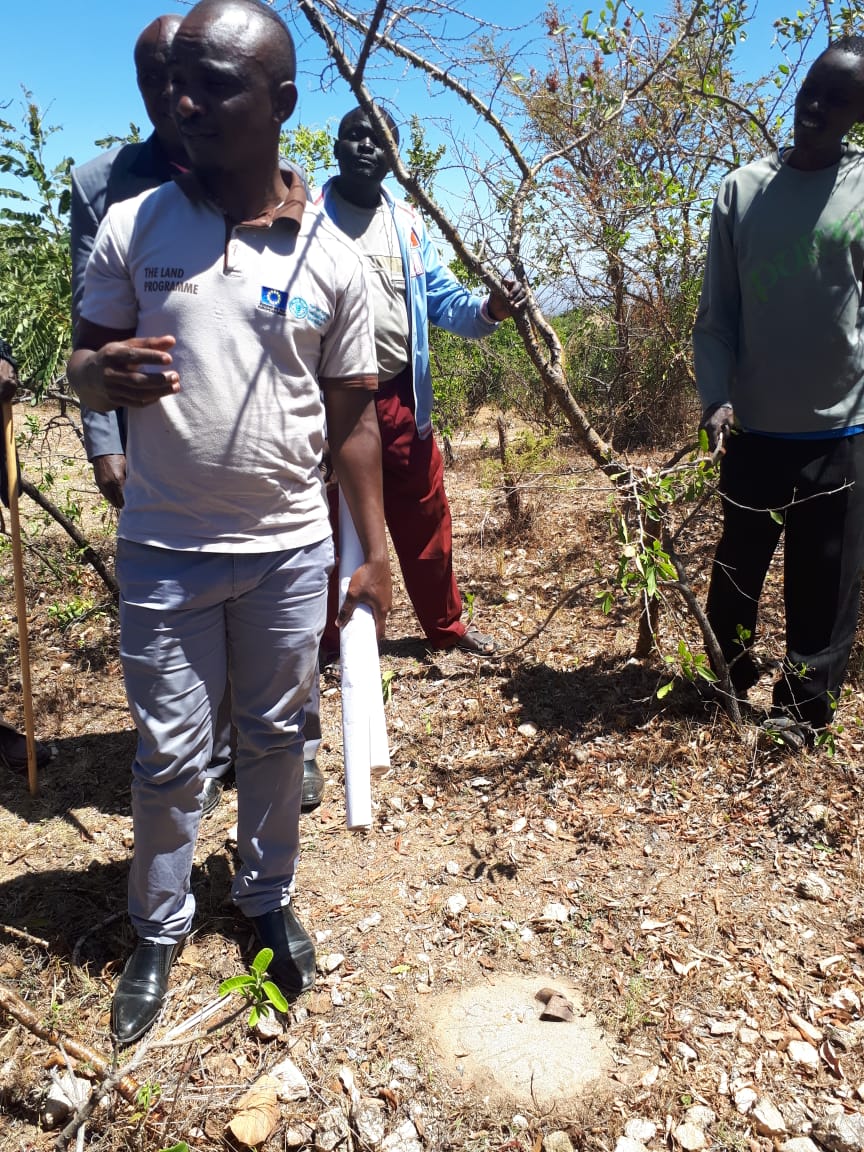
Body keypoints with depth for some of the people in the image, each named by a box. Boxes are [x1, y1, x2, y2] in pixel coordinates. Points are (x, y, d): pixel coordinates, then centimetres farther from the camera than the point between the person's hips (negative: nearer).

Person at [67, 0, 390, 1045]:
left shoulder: (332, 258, -1)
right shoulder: (131, 229, -2)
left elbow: (353, 419, 3)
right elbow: (80, 373, 4)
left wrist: (374, 556, 1)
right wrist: (108, 373, -21)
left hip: (292, 550, 1)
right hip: (164, 550, 0)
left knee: (275, 738, 15)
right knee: (170, 754, 9)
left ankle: (269, 900, 38)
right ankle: (158, 932, 32)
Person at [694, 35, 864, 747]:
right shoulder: (742, 190, 3)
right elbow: (717, 312, 3)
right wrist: (715, 396, -10)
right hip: (754, 428, 2)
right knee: (737, 567, 14)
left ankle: (802, 709, 20)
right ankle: (727, 682, 32)